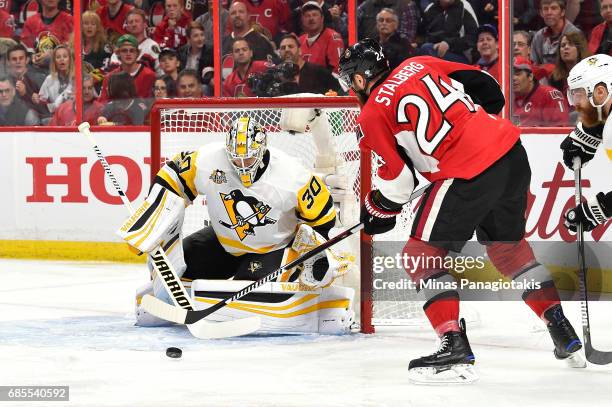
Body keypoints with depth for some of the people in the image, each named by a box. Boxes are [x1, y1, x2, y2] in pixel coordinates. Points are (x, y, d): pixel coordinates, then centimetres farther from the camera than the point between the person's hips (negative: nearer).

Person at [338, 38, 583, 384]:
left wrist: (377, 212, 19)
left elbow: (399, 178, 1)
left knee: (422, 254, 2)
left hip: (469, 175, -8)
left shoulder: (373, 114, 0)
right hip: (512, 153, 8)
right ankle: (563, 332, 27)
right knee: (508, 245, 26)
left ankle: (455, 347, -9)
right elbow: (484, 86, 18)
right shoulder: (419, 66, 16)